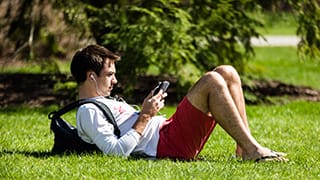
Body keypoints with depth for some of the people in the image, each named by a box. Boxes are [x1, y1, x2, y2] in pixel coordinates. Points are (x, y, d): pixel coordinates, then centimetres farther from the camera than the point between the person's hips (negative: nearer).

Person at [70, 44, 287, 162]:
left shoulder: (105, 101, 27)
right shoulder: (88, 112, -7)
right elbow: (116, 150, -19)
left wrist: (147, 110, 11)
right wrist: (145, 116, -14)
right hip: (167, 146, -11)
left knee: (227, 73, 4)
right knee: (211, 81, -24)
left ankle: (244, 148, -2)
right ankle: (252, 150, -24)